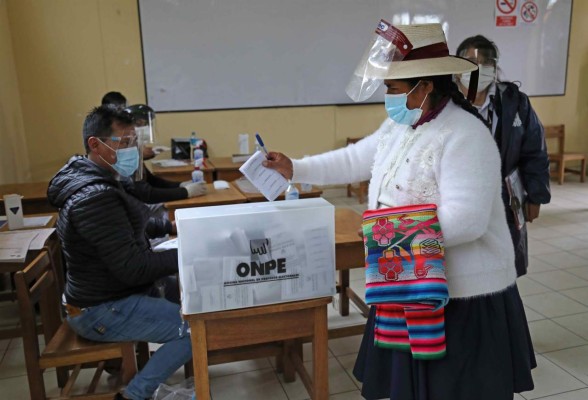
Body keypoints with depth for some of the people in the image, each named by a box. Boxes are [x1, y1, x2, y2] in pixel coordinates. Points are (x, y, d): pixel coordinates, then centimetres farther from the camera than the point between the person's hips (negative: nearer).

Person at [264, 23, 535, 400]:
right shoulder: (399, 125, 5)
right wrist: (295, 168, 9)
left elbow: (465, 220, -30)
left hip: (464, 295, -8)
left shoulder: (464, 137, -24)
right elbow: (355, 160, 13)